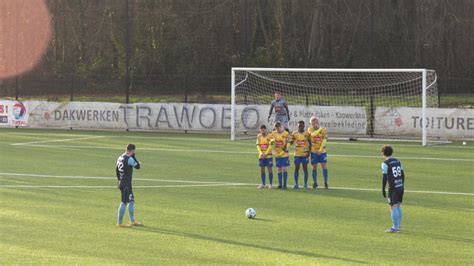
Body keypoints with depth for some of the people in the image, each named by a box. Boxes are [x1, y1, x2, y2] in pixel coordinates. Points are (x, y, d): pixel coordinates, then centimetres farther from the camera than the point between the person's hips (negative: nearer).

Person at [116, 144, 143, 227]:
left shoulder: (120, 158, 9)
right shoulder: (130, 159, -18)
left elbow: (116, 170, 16)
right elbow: (137, 166, -7)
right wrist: (134, 157, -3)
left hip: (122, 183, 10)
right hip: (126, 184, -10)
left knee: (131, 201, 17)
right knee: (124, 202, -4)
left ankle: (132, 221, 25)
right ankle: (120, 222, 0)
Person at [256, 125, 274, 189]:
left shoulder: (269, 136, -8)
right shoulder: (259, 136, 5)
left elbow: (270, 146, -10)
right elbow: (258, 145, 3)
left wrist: (265, 154, -16)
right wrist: (261, 153, -11)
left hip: (268, 155, -4)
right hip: (261, 156, 4)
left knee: (269, 169, -2)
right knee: (262, 170, 7)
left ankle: (270, 184, 4)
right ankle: (263, 184, 16)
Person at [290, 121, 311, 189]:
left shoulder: (307, 133, -2)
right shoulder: (294, 133, 3)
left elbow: (310, 143, 2)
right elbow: (291, 142, 9)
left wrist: (309, 152, -6)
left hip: (305, 154, -2)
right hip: (297, 154, 2)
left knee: (305, 168, 1)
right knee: (296, 168, 4)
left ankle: (305, 184, 7)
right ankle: (296, 184, 10)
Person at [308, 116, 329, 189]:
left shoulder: (323, 130, -4)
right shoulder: (310, 129, -1)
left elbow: (324, 140, -12)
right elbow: (313, 134, -24)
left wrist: (320, 150, -19)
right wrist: (320, 129, -17)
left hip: (322, 151, -1)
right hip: (313, 152, 1)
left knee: (324, 166, -6)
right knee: (314, 167, 4)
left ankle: (325, 183, 2)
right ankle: (315, 183, 14)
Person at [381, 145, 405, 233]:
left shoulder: (385, 163, -9)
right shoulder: (397, 161, 11)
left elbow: (384, 177, -13)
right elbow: (403, 174, 15)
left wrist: (383, 190, -7)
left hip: (393, 188, -7)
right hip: (401, 187, 7)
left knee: (393, 207, -4)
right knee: (398, 206, 15)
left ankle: (395, 228, -5)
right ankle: (398, 226, 19)